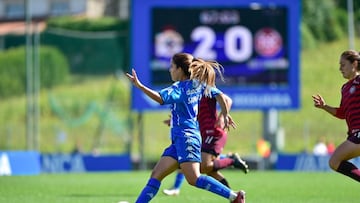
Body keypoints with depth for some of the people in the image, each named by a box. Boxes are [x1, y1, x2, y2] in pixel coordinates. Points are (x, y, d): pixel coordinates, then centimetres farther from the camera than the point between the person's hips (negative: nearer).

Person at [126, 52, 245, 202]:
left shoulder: (179, 88, -10)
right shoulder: (198, 84, 15)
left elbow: (160, 98, -26)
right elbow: (219, 95, 16)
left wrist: (139, 86, -28)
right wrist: (225, 115, 26)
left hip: (186, 137, -10)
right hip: (178, 140, 10)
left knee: (193, 178, -17)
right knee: (156, 175, 3)